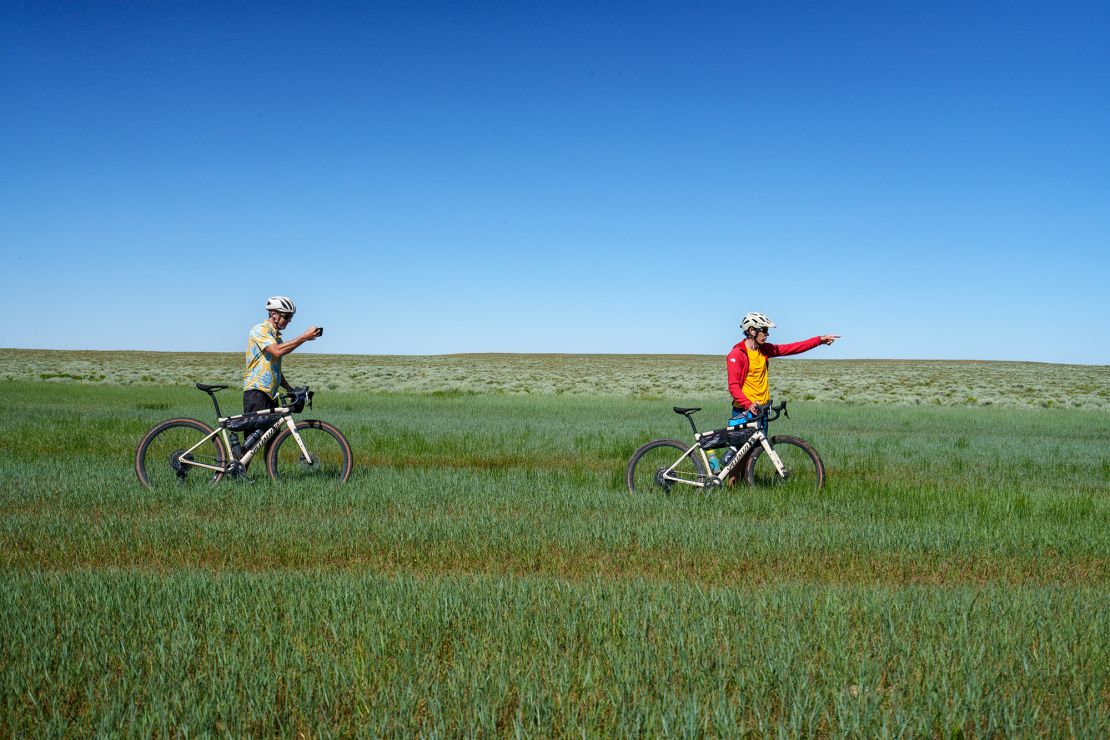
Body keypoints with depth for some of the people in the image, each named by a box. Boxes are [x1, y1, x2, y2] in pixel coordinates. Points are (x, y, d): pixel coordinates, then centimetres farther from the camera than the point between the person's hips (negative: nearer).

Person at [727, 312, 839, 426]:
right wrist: (748, 404, -28)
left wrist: (820, 340, 3)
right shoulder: (737, 354, -12)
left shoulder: (764, 350, 9)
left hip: (762, 408, 7)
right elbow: (733, 386, -17)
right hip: (745, 410, -7)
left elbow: (792, 348, 7)